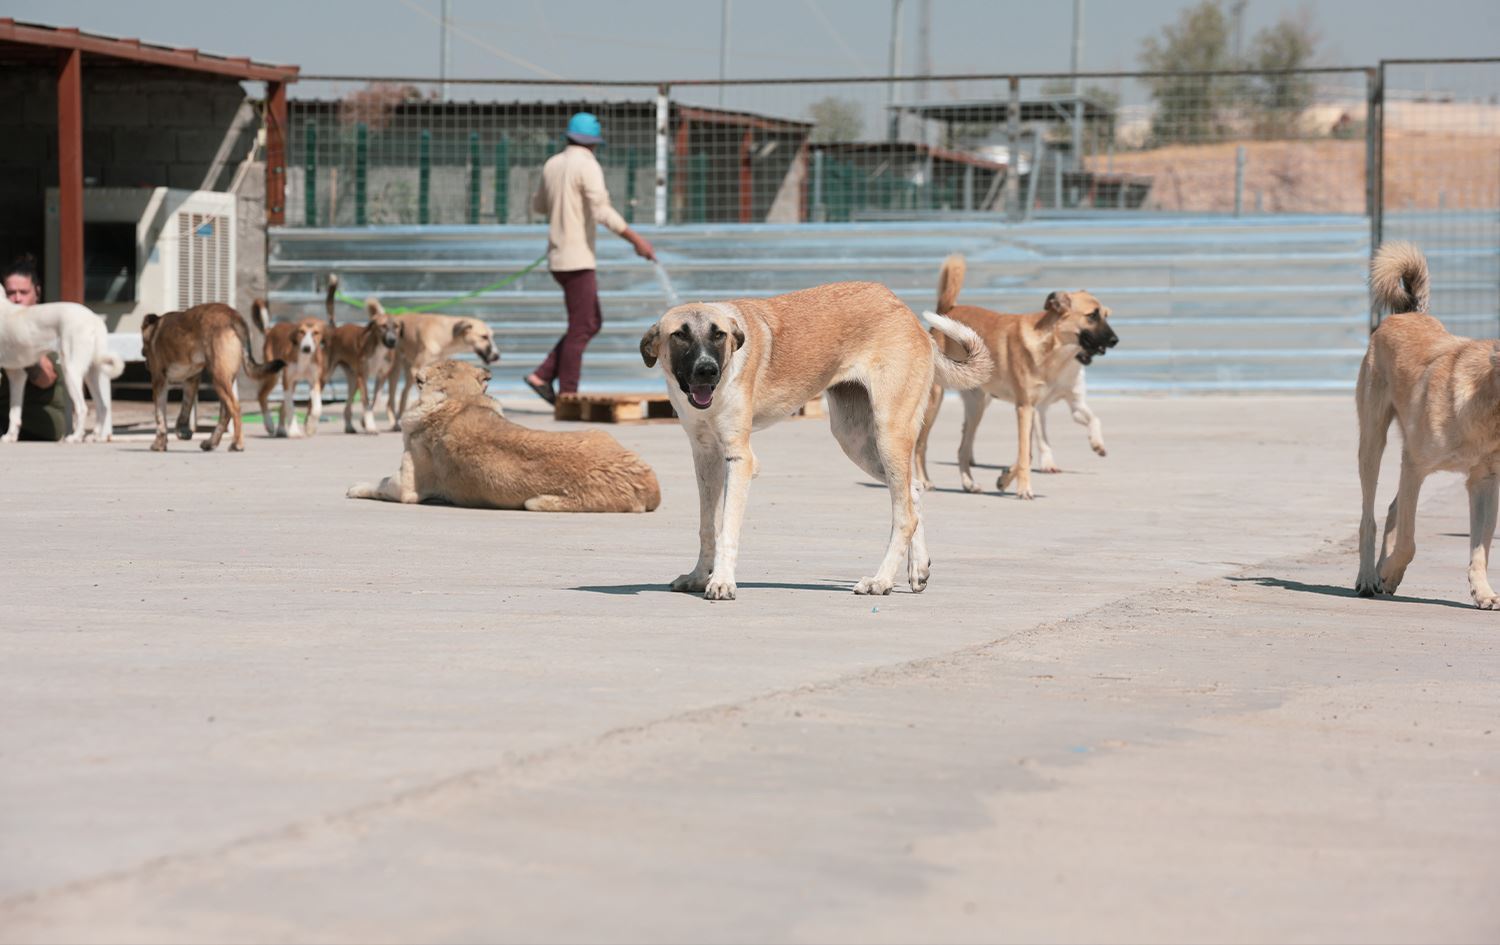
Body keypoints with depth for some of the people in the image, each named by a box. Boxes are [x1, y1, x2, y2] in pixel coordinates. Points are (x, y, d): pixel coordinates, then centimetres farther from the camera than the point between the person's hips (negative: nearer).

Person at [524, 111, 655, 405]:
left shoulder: (553, 164, 11)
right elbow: (602, 212, -24)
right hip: (577, 259, -8)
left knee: (592, 322, 14)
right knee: (580, 329, -4)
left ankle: (542, 376, 10)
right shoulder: (587, 166, -13)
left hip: (558, 258, 8)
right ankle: (567, 397, -4)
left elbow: (538, 206, 26)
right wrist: (636, 239, -23)